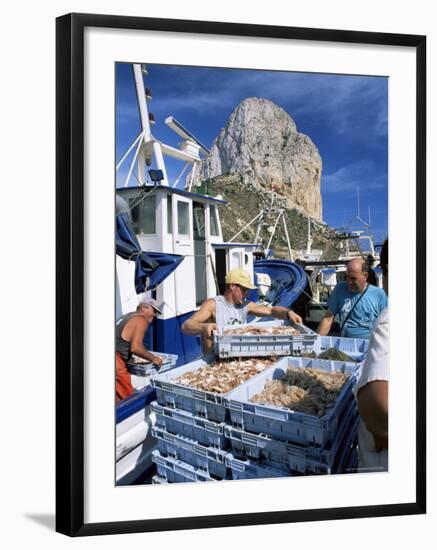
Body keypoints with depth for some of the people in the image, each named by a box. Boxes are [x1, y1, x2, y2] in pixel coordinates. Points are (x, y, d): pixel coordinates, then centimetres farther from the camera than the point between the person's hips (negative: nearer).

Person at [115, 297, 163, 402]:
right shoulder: (141, 320, -6)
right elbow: (135, 347, -17)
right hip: (115, 361, -9)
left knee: (118, 398, 13)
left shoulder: (127, 316, 21)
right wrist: (153, 358, -5)